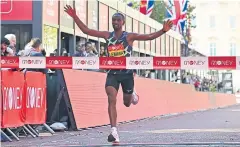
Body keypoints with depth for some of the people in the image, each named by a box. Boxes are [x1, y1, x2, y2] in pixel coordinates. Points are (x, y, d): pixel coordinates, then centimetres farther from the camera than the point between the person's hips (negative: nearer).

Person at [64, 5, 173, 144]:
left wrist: (163, 31, -28)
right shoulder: (107, 35, 4)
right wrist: (75, 17, -4)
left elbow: (149, 37, -14)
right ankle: (114, 131, -20)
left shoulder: (129, 36, -4)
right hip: (112, 72, 1)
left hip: (127, 73, -1)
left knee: (127, 103, 12)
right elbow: (86, 30, 3)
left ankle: (132, 95, 52)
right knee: (112, 99, -18)